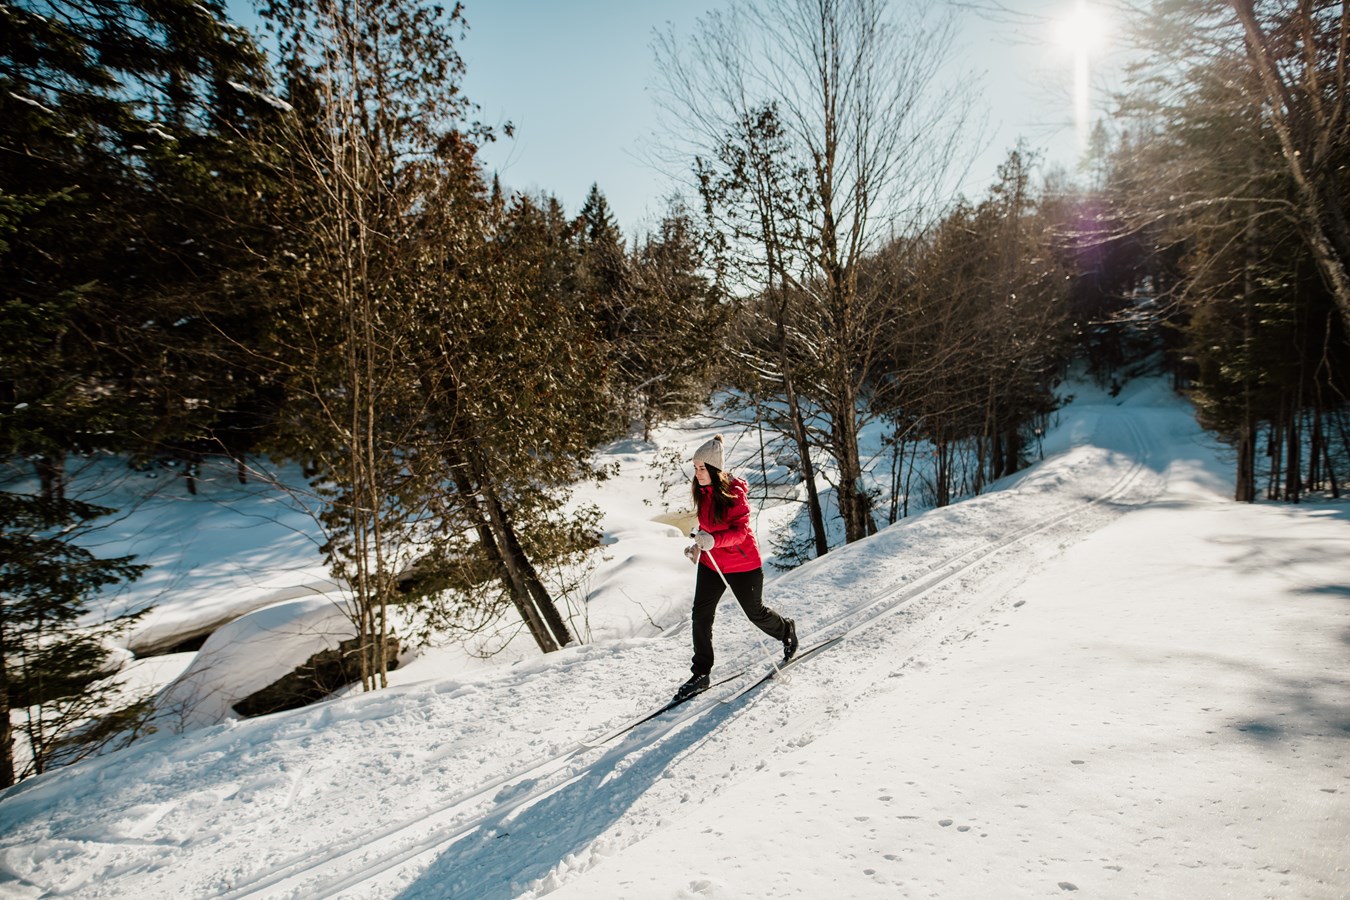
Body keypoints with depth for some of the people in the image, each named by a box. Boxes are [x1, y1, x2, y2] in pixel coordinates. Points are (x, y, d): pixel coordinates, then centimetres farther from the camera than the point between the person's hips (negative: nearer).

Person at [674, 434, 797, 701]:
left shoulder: (733, 493, -21)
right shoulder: (702, 493, 1)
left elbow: (741, 531, -27)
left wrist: (713, 540, -41)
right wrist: (699, 545, 2)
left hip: (742, 564, -6)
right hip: (710, 563, 6)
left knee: (755, 612, 13)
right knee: (701, 615, -1)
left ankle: (787, 631, 44)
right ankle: (700, 674, 10)